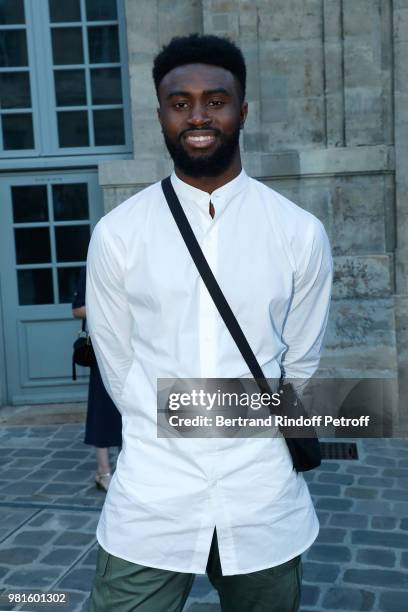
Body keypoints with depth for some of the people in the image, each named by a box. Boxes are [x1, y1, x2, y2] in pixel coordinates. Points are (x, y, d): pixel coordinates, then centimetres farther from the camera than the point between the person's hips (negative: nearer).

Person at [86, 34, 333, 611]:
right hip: (149, 502, 0)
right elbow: (119, 367, 4)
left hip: (266, 504, 1)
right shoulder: (116, 234, -4)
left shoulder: (301, 234, -3)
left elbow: (301, 366, 6)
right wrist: (168, 451, 10)